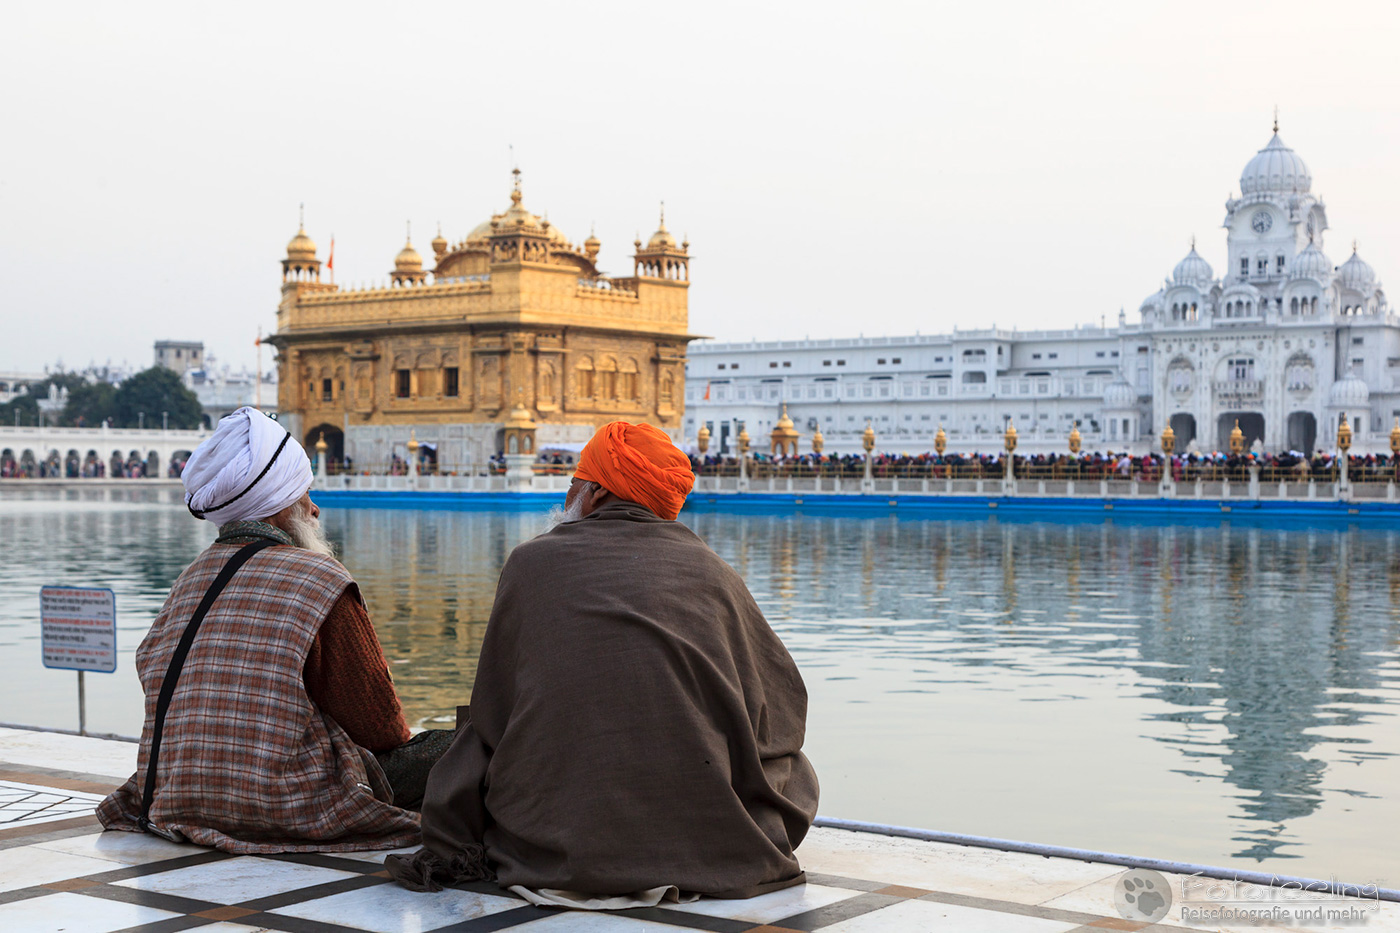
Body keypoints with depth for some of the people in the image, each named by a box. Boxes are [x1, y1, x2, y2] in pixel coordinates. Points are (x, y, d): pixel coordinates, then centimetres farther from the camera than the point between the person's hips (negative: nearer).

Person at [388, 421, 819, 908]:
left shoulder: (532, 562, 4)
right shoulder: (712, 569, 7)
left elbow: (490, 716, 7)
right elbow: (784, 704, 12)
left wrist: (449, 844, 17)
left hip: (558, 850, 1)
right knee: (792, 769, 28)